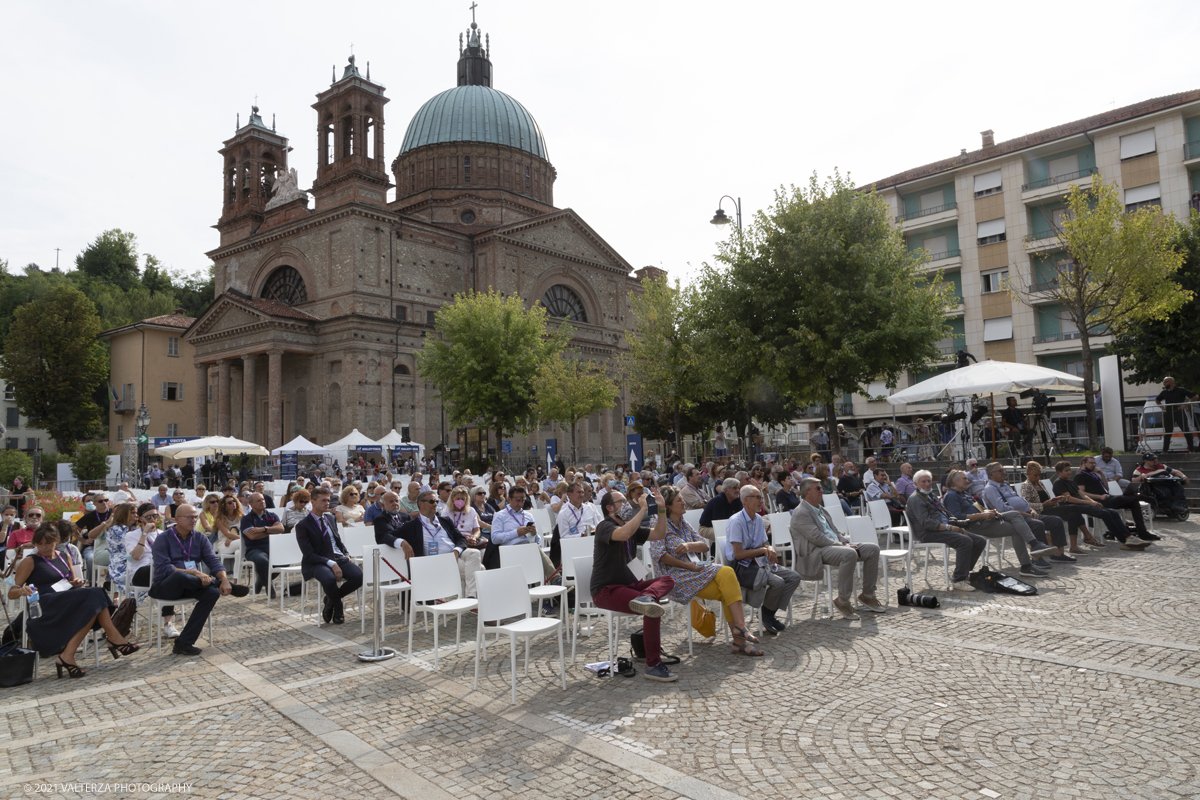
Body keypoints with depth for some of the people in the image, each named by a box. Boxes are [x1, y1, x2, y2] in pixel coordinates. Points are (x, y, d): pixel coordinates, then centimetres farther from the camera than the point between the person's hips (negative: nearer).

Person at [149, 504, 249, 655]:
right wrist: (194, 573, -29)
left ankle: (184, 643, -24)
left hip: (189, 587, 5)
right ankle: (220, 585, -16)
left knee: (212, 593, -27)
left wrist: (224, 579, -23)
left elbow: (214, 561, -2)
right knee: (180, 576, -39)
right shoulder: (163, 539, -6)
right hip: (164, 587, -5)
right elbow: (163, 568, -19)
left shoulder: (199, 539, 9)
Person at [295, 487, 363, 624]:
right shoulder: (303, 525, -4)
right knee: (329, 579, -39)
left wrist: (346, 555, 4)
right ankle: (338, 609, -6)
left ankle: (331, 600, 4)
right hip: (316, 563, -5)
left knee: (359, 576, -24)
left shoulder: (330, 518, 17)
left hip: (338, 558, 6)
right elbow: (309, 555, -11)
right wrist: (331, 563, -23)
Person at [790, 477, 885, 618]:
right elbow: (817, 538, -18)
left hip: (835, 546, 10)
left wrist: (847, 543, 4)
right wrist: (842, 546, -17)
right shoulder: (801, 514, -9)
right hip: (815, 553, -10)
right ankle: (842, 601, -25)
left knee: (873, 548, 0)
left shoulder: (821, 510, 23)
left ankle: (867, 594, 6)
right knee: (849, 554, -36)